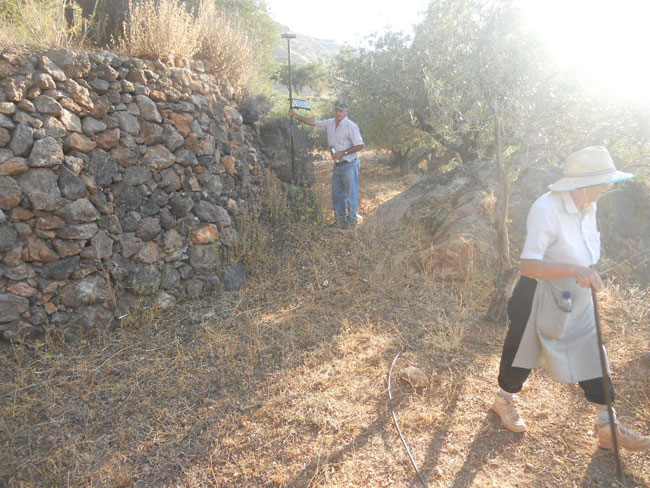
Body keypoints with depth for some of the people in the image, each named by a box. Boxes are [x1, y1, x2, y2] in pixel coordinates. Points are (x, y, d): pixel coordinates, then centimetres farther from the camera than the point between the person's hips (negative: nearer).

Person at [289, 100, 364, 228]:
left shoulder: (351, 126, -12)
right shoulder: (330, 123, 9)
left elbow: (359, 145, -14)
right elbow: (313, 122, 17)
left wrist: (343, 153, -17)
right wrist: (296, 116, 14)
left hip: (349, 165, -7)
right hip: (337, 165, 7)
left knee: (351, 194, -2)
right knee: (337, 194, 14)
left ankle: (351, 220, 9)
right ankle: (340, 218, 27)